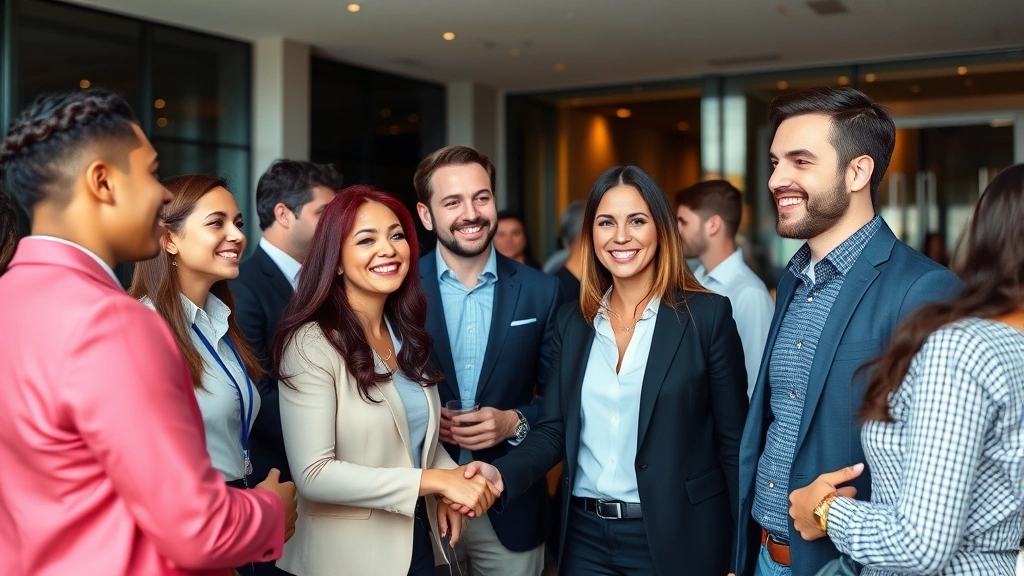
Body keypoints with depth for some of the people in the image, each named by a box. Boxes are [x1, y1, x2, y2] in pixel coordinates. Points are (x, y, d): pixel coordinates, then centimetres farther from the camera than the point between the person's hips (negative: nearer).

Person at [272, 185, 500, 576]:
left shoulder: (407, 334, 5)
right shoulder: (312, 344, -17)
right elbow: (313, 474, -22)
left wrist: (451, 479, -6)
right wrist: (435, 480, -22)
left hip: (418, 543, 7)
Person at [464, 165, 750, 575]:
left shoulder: (708, 314, -7)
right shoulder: (572, 322, 5)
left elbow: (734, 443, -6)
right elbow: (554, 430, 3)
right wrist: (502, 474, -16)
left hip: (675, 537, -3)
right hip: (584, 534, 4)